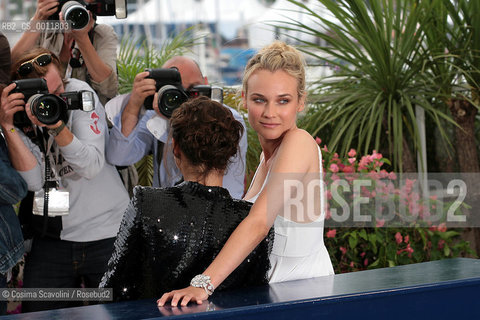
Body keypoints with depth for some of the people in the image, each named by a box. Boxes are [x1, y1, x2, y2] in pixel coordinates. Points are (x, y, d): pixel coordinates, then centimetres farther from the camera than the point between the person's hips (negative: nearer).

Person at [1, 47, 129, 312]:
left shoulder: (80, 93, -9)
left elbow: (93, 166, -18)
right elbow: (33, 180, -16)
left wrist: (57, 125, -31)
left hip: (107, 233, -2)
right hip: (50, 239, 2)